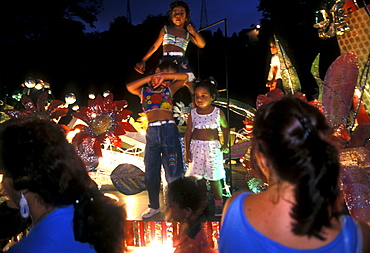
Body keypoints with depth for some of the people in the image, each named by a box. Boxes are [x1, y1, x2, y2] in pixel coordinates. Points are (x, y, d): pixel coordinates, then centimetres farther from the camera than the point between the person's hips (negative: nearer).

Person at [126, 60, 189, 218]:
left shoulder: (169, 89, 11)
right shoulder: (144, 90, 12)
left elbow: (184, 77, -2)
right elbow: (130, 87, -9)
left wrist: (164, 76, -7)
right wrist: (150, 78, -8)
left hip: (169, 130, -2)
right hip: (151, 132, 2)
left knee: (173, 172, -1)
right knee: (151, 172, 10)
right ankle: (154, 206, 26)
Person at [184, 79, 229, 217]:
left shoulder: (218, 112, -1)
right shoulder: (193, 114, 2)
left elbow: (225, 127, 12)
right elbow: (188, 132, 5)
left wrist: (225, 143, 3)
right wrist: (187, 150, 2)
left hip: (213, 147, -2)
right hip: (196, 146, 2)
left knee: (214, 177, 0)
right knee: (199, 177, 8)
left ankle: (219, 203, 15)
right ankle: (203, 201, 25)